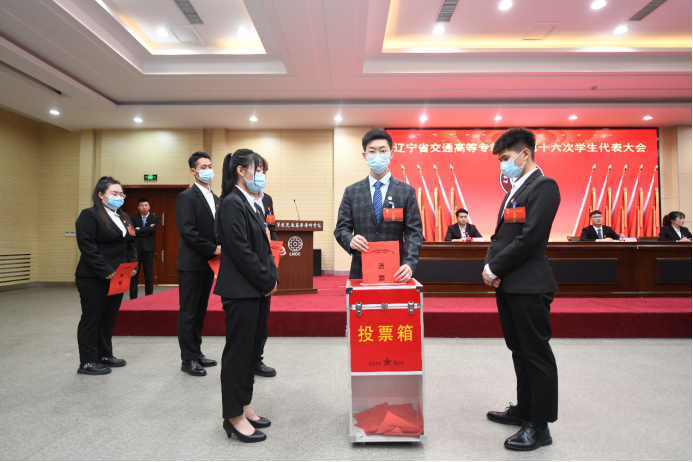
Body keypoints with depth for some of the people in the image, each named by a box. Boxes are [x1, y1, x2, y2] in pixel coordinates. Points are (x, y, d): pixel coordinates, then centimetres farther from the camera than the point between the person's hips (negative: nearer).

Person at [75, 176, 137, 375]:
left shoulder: (124, 217, 15)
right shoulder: (89, 215, -9)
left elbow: (131, 243, 16)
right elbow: (87, 247, -17)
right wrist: (105, 271, -21)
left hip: (117, 277, 8)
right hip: (94, 278, -8)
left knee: (109, 318, 15)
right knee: (91, 319, 2)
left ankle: (105, 355, 27)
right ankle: (87, 362, 12)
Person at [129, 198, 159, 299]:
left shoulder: (154, 218, 5)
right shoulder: (134, 218, 8)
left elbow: (153, 229, -13)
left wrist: (139, 229, -10)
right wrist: (146, 231, -14)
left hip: (148, 248, -1)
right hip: (136, 248, 1)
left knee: (149, 273, 5)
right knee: (134, 273, 3)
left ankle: (149, 297, 13)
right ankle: (133, 297, 9)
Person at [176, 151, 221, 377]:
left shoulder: (215, 199, 14)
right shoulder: (186, 197, -9)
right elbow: (187, 231, -18)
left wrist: (220, 248, -2)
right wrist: (213, 249, -17)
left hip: (208, 263, 7)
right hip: (192, 263, -7)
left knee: (200, 311, 14)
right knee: (189, 312, 1)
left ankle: (197, 353, 26)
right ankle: (188, 359, 11)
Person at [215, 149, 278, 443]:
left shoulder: (249, 203, 14)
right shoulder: (232, 203, -14)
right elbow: (240, 250, -20)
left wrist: (270, 277, 4)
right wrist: (267, 280, -13)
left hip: (256, 288, 9)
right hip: (241, 289, -9)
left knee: (252, 349, 15)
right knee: (239, 350, 2)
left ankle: (243, 406, 29)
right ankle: (234, 416, 17)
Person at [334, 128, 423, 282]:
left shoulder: (407, 191, 4)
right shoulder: (351, 192, 8)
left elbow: (414, 232, -2)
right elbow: (341, 228, 6)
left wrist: (410, 264, -17)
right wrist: (350, 240, -17)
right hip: (361, 271, 1)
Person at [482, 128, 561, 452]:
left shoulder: (544, 187, -10)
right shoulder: (515, 190, 17)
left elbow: (529, 238, -20)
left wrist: (495, 269, -13)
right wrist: (490, 266, 0)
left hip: (529, 285, -9)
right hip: (508, 284, 9)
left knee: (536, 353, 2)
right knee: (519, 350, 18)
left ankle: (539, 425, 16)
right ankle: (524, 409, 33)